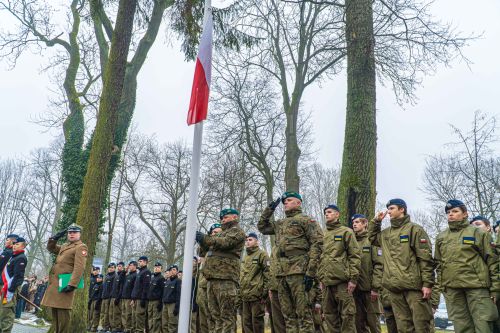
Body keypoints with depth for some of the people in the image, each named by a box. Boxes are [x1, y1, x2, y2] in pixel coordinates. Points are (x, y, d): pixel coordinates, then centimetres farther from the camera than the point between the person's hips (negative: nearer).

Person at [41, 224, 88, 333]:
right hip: (55, 283, 9)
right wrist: (55, 238, 14)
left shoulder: (81, 247, -7)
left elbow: (79, 267, -17)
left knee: (62, 311, -9)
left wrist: (72, 284, -26)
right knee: (55, 312, 13)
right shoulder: (65, 246, 21)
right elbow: (51, 248, 34)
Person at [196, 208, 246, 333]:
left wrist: (205, 238, -11)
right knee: (214, 315, 7)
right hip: (212, 277, 9)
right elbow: (207, 249, 28)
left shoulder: (237, 231, 7)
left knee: (226, 315, -12)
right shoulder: (222, 233, 32)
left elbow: (225, 242, -12)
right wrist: (201, 240, 9)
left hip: (226, 277, -9)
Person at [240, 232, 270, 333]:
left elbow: (267, 274, -10)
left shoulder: (261, 254, -1)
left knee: (257, 321, -3)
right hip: (245, 296, 8)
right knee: (246, 322, 10)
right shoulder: (245, 258, 22)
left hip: (256, 295, -8)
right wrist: (240, 292, 19)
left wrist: (265, 292, -16)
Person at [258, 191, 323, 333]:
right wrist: (269, 209, 22)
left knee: (303, 312, -7)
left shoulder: (306, 220, 0)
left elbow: (317, 244, -8)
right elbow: (262, 226, 36)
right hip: (281, 273, 7)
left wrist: (310, 272, -16)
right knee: (288, 314, 8)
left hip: (298, 270, -7)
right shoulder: (280, 224, 23)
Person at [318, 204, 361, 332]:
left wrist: (353, 278, -11)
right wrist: (320, 278, 13)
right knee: (329, 315, 10)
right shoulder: (323, 235, 18)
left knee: (346, 314, -3)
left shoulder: (346, 232, 3)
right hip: (326, 282, 6)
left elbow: (355, 256, -4)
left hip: (342, 280, -5)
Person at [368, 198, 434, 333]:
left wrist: (427, 283, -14)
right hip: (394, 287, 6)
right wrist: (376, 221, 19)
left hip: (413, 285, -6)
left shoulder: (414, 229, -2)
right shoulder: (386, 233, 17)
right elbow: (372, 237, 35)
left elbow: (426, 258, -7)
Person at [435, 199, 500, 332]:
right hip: (451, 288, 4)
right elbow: (438, 263, 18)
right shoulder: (441, 237, 15)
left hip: (476, 286, -3)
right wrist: (442, 284, 11)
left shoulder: (477, 232, 3)